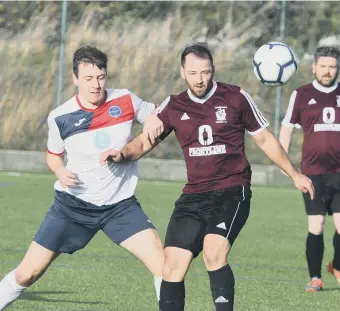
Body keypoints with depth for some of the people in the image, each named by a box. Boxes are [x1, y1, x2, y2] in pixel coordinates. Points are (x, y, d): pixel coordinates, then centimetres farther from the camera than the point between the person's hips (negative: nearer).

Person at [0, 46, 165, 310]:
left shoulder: (126, 100, -8)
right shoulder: (60, 117, -8)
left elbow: (156, 116, 9)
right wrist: (61, 172, -11)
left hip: (120, 205, 0)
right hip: (73, 205, 0)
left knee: (162, 263, -16)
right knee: (27, 273, -1)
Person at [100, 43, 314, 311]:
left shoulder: (236, 97, 0)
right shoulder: (173, 106, 7)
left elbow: (264, 139, 10)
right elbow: (144, 142, 6)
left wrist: (294, 174, 14)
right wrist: (123, 154, -16)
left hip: (232, 191, -4)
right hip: (194, 196, 4)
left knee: (214, 253, -28)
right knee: (173, 267, -4)